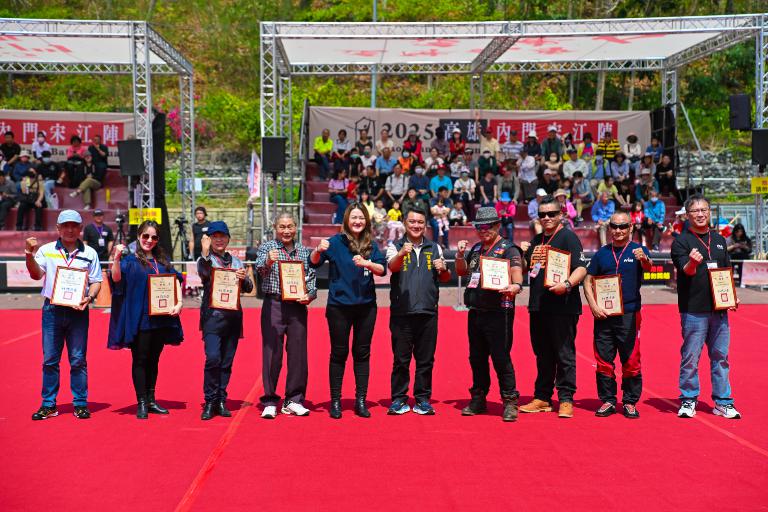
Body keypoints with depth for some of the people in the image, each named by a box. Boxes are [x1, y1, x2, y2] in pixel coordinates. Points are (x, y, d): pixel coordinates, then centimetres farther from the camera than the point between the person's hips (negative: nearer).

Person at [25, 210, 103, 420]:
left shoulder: (89, 253, 7)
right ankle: (48, 404, 12)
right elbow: (36, 275, -6)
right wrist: (30, 256, -23)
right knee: (49, 359, 4)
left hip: (78, 311, 0)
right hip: (52, 309, 0)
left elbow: (96, 281, 8)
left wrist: (89, 297, -11)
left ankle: (80, 403, 10)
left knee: (78, 360, 3)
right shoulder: (46, 250, 6)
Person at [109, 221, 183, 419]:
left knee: (153, 359, 12)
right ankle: (141, 403, 4)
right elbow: (117, 278, -16)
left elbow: (176, 280, 9)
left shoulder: (162, 261, 14)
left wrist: (179, 302, -5)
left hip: (160, 318, 5)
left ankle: (151, 400, 20)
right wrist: (116, 258, -31)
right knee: (140, 359, -1)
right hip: (139, 318, -4)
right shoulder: (130, 260, 0)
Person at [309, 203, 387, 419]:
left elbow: (383, 269, -6)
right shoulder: (336, 242, -4)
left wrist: (366, 263, -25)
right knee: (339, 354, 4)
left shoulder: (370, 245, 4)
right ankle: (335, 401, 13)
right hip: (339, 306, -3)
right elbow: (313, 263, -10)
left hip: (366, 306, 3)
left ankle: (361, 401, 17)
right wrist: (318, 250, -31)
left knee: (362, 353, 8)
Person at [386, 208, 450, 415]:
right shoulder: (395, 247, 5)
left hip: (428, 312, 3)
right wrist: (402, 253, -37)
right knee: (400, 358, 1)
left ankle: (422, 398, 15)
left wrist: (444, 269, -2)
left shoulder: (434, 248, 14)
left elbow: (445, 278, 22)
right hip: (402, 312, -2)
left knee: (426, 359, 6)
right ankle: (399, 399, 10)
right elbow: (392, 266, -16)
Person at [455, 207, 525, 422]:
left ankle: (510, 402, 1)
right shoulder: (475, 249, 15)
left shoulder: (508, 249, -5)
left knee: (501, 358, -7)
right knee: (476, 358, 13)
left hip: (498, 313, -7)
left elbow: (517, 276, -16)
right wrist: (460, 255, 5)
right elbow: (462, 272, 23)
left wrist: (515, 287, -38)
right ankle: (478, 399, 25)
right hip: (475, 312, 7)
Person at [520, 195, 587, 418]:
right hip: (538, 307, 7)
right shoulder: (537, 240, 18)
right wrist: (522, 254, 9)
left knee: (564, 354, -3)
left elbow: (581, 268, -14)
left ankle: (566, 400, 3)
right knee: (542, 355, 14)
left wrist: (567, 284, -31)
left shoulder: (568, 237, -5)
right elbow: (527, 267, 28)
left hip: (562, 306, -7)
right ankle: (542, 398, 22)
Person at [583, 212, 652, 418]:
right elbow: (588, 281, 12)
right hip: (603, 314, 3)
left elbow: (648, 267, -19)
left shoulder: (638, 251, 2)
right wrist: (594, 306, -2)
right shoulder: (602, 253, 11)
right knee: (603, 360, 5)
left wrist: (644, 259, -43)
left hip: (629, 314, -2)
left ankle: (630, 402, 12)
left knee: (631, 362, 0)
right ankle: (607, 400, 16)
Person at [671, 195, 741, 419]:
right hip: (693, 310, -5)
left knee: (721, 356, 9)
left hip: (719, 309, 5)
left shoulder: (719, 239, 15)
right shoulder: (681, 241, -2)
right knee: (690, 357, -1)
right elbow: (686, 271, -15)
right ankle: (688, 401, 10)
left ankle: (723, 402, 17)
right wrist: (692, 262, -38)